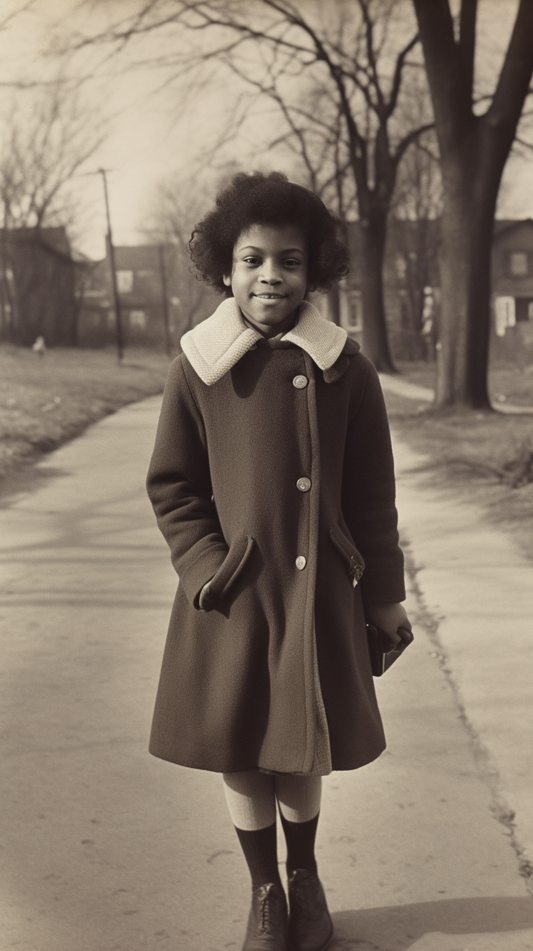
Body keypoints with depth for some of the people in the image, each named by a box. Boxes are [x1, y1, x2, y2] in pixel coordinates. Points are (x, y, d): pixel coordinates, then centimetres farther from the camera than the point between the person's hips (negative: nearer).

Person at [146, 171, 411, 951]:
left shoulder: (344, 368, -6)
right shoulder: (197, 367, -6)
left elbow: (373, 494, 0)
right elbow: (172, 486, 1)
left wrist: (384, 595, 3)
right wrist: (209, 568, -10)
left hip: (319, 595, 0)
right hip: (232, 596, 0)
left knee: (305, 752, 12)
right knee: (241, 753, 10)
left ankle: (305, 880, 38)